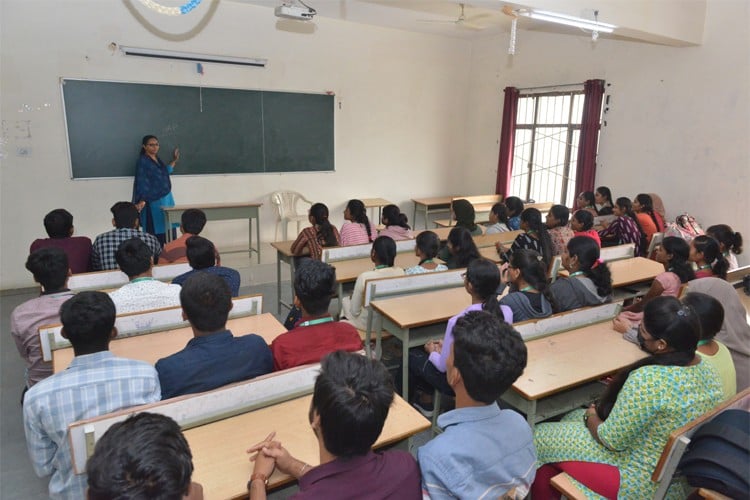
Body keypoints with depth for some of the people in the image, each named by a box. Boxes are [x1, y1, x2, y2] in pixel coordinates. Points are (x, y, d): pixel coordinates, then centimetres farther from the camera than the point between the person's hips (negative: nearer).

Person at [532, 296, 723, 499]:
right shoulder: (709, 371, -7)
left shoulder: (647, 379, -33)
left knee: (543, 436, 7)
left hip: (639, 484, -8)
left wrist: (591, 416, -4)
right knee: (575, 417, 22)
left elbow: (611, 440, -24)